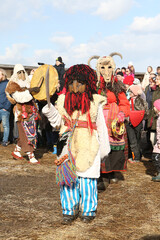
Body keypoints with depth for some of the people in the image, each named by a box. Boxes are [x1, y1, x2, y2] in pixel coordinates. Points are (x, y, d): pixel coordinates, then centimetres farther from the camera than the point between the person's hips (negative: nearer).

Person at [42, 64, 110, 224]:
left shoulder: (94, 102, 1)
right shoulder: (64, 100, 6)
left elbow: (101, 127, 6)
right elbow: (58, 122, 7)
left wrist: (104, 148, 9)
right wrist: (50, 111, -11)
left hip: (89, 146, -2)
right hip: (69, 144, 2)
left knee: (87, 179, 2)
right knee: (67, 177, 3)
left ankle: (88, 210, 20)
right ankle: (69, 210, 18)